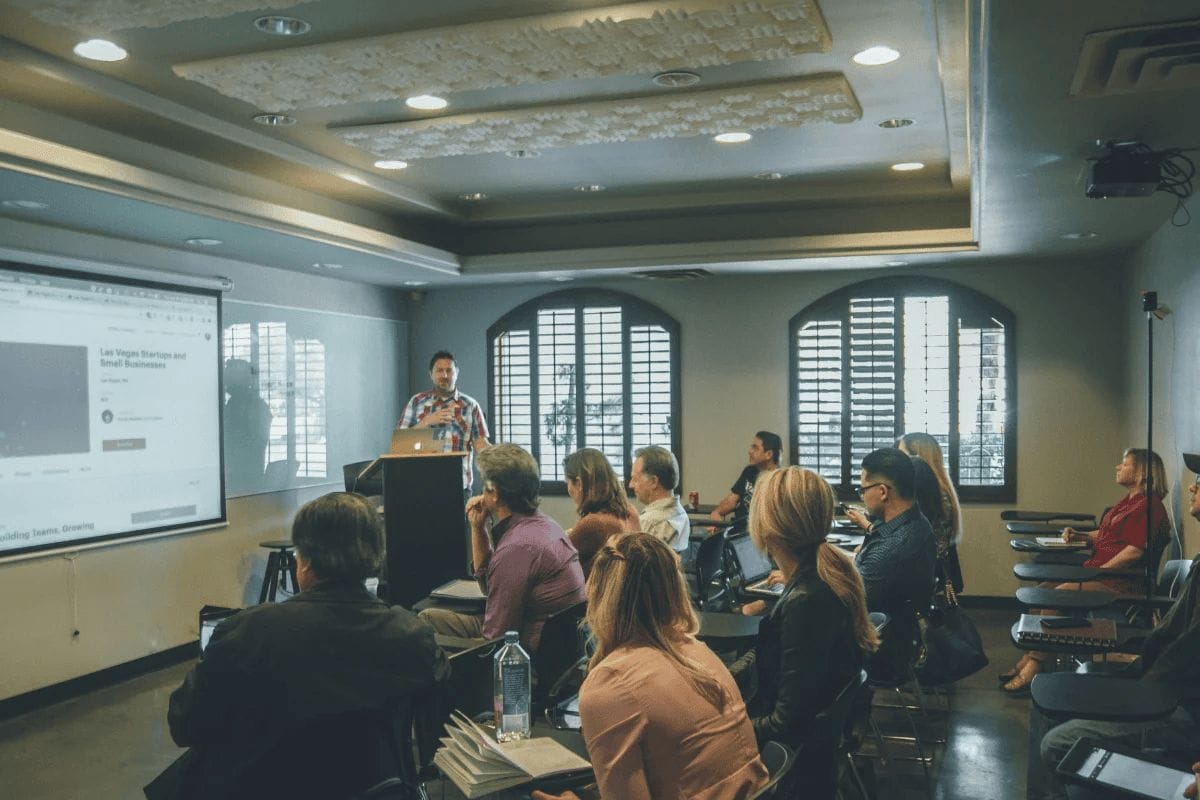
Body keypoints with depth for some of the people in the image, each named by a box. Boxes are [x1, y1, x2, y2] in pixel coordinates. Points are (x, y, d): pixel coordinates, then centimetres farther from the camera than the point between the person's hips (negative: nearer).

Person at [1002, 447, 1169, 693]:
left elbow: (1135, 550, -21)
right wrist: (1079, 535, 15)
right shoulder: (1128, 501, 20)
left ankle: (1035, 665, -19)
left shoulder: (1149, 505, -12)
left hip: (1120, 581, -10)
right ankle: (1029, 657, -6)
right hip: (1096, 570, 10)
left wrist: (1096, 573, -20)